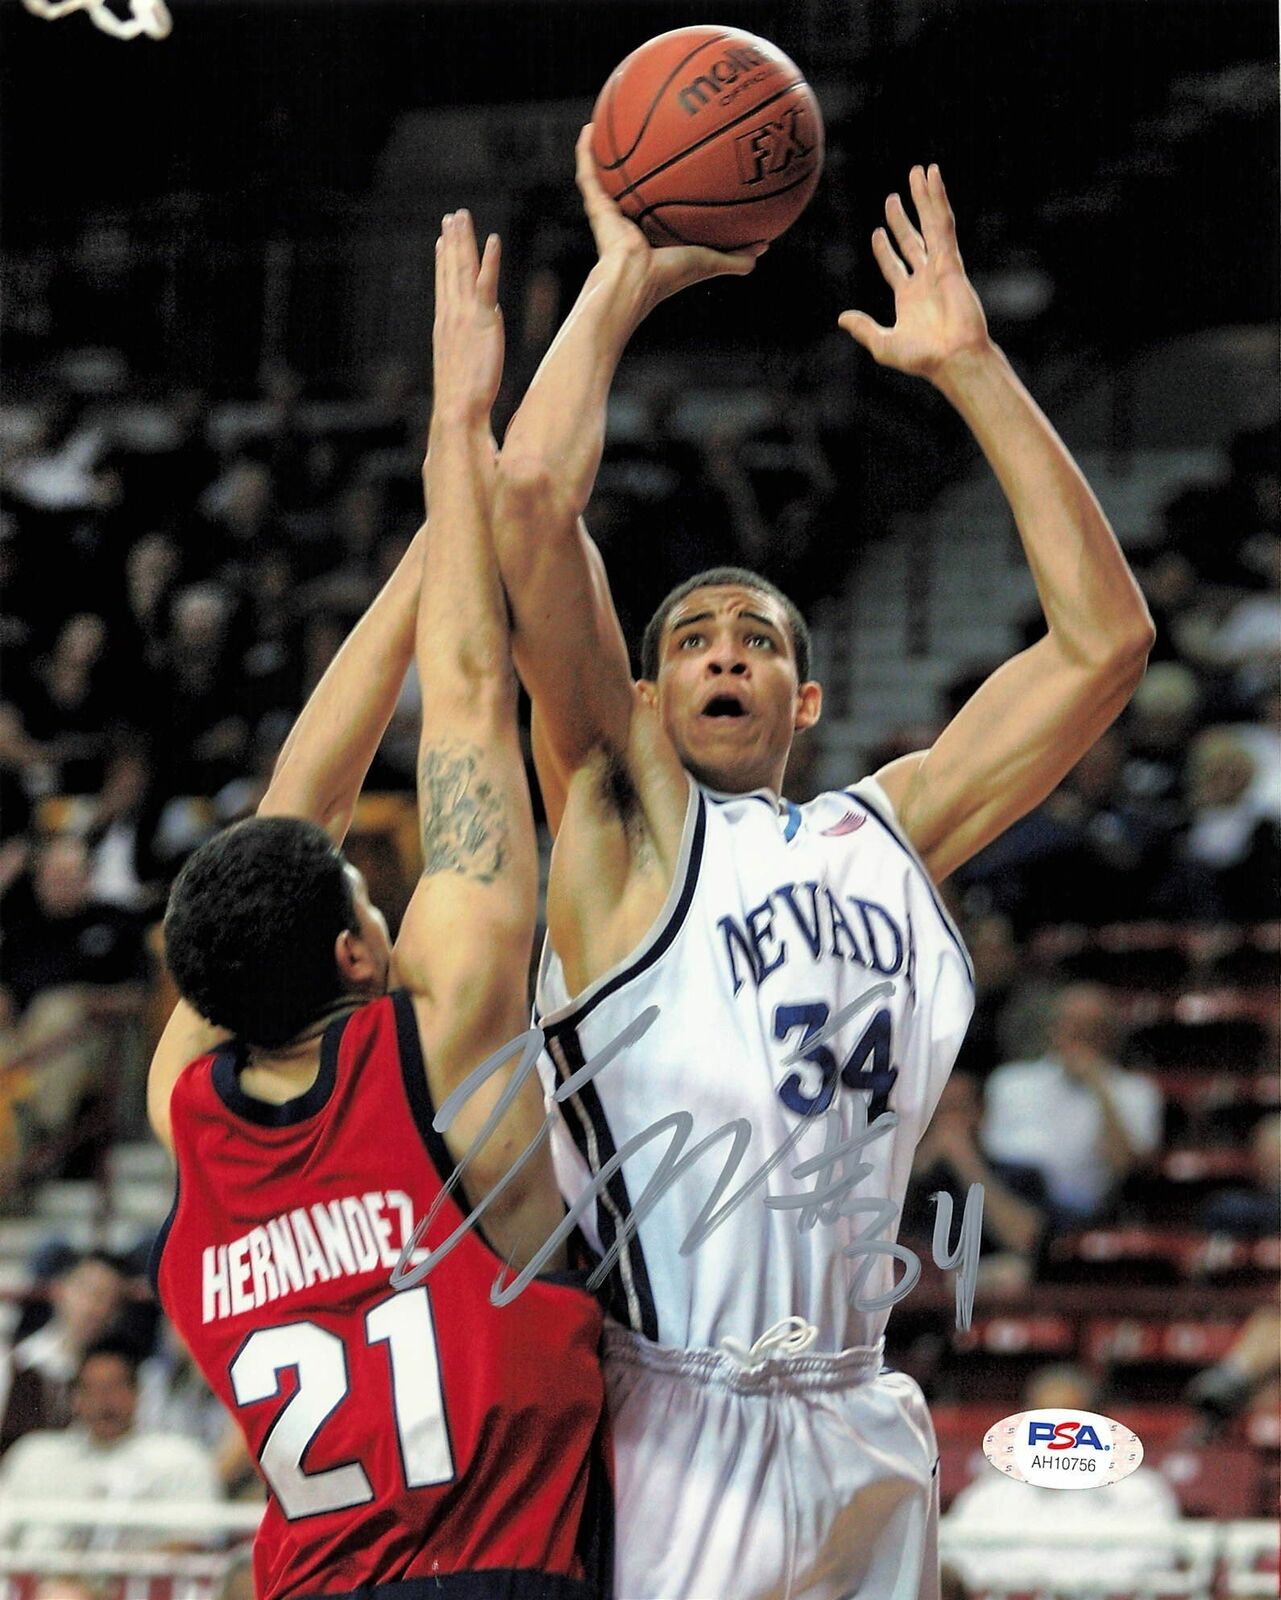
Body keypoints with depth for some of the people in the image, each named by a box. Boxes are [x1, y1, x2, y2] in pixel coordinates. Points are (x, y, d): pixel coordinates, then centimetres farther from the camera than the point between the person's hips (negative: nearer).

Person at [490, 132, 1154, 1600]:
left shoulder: (887, 830, 16)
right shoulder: (625, 818, 4)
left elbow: (1102, 639, 14)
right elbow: (534, 498, -7)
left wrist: (970, 367, 11)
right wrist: (624, 278, 3)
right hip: (669, 1416, -5)